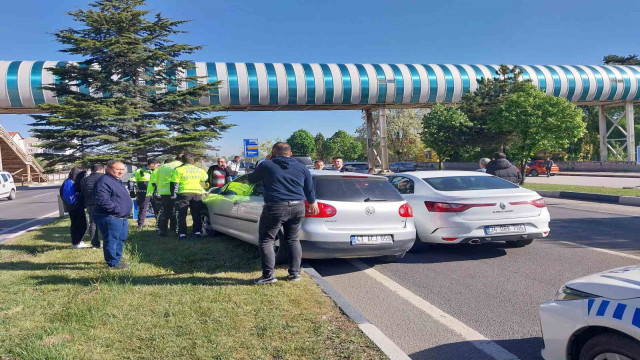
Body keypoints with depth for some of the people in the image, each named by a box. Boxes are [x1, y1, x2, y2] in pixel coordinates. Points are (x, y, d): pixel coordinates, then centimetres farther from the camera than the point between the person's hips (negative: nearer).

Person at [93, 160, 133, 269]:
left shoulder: (117, 181, 18)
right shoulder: (104, 182, -17)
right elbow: (103, 200, -27)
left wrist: (125, 213, 18)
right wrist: (117, 209, -25)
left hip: (122, 218, 11)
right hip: (109, 218, -11)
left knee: (121, 239, 19)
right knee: (111, 240, -3)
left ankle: (117, 259, 32)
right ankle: (113, 263, 5)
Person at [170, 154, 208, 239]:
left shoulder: (179, 170, -1)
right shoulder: (199, 170, 13)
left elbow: (174, 184, -4)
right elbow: (205, 180, 25)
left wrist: (173, 194, -1)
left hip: (184, 194, -3)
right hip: (197, 193, 4)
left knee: (182, 215, 3)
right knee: (196, 215, 11)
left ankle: (182, 233, 1)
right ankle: (197, 232, 8)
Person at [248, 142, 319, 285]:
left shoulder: (266, 165, -2)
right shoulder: (302, 168, 9)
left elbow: (252, 179, 12)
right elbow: (309, 189, 18)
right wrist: (312, 203, 35)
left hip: (275, 208, -5)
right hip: (297, 208, 5)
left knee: (266, 241, 6)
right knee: (293, 239, 19)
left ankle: (268, 275, 1)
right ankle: (295, 273, 20)